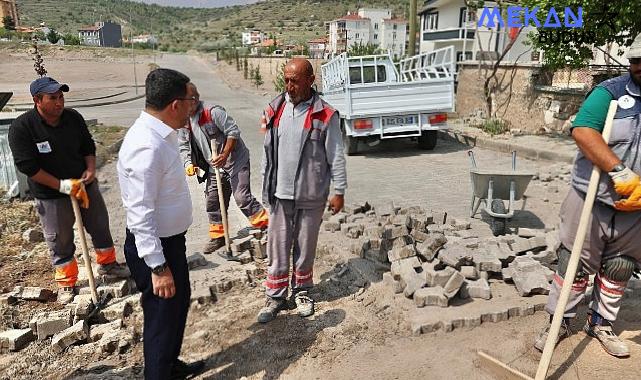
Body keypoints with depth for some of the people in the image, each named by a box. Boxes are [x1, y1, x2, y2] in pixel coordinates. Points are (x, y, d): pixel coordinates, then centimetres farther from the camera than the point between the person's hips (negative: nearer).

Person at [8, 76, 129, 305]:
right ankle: (66, 284, 27)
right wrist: (61, 185, -23)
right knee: (60, 241, 9)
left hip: (85, 185, 4)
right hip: (51, 195, -4)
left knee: (100, 227, 16)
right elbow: (26, 166, -19)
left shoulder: (73, 117, -5)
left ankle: (107, 263, 39)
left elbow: (88, 146, 7)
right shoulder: (21, 128, -18)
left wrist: (91, 168, -11)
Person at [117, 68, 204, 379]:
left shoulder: (159, 134, 2)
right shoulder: (148, 146, -28)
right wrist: (157, 267, -25)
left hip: (169, 239, 10)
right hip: (155, 247, -10)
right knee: (163, 315, 8)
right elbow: (140, 213, -28)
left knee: (179, 302, 25)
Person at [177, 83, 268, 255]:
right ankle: (218, 236, 27)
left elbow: (233, 131, -19)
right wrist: (188, 163, -10)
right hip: (214, 166, 7)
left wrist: (225, 155, -23)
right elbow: (184, 146, 8)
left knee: (242, 198, -13)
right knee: (213, 202, 11)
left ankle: (266, 225, 1)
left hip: (235, 161, -7)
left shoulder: (213, 112, -18)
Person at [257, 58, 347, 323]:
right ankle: (276, 296, 23)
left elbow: (336, 157, -6)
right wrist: (267, 185, 12)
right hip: (280, 194, 3)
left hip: (311, 195, -3)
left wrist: (339, 192, -5)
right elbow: (268, 150, 10)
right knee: (277, 248, 8)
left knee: (305, 247, 12)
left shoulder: (325, 115, -10)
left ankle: (302, 291, 33)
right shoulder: (275, 110, 3)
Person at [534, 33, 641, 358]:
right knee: (575, 264, 5)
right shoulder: (611, 91, -6)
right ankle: (559, 321, 22)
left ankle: (601, 323, 35)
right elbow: (582, 130, -22)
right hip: (592, 200, -4)